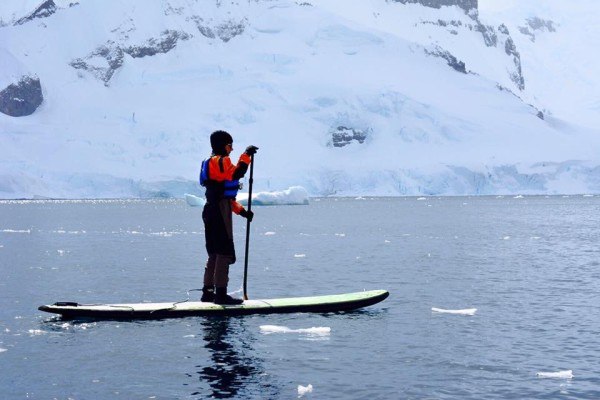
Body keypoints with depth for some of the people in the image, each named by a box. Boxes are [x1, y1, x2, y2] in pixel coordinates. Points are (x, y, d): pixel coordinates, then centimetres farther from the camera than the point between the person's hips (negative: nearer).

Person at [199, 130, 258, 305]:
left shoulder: (213, 162, 25)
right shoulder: (220, 161, -8)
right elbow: (236, 173, -27)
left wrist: (241, 211, 19)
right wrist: (246, 155, -17)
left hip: (212, 210, 11)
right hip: (220, 211, -11)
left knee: (215, 252, 13)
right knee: (225, 252, -10)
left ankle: (208, 292, 15)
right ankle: (221, 293, -11)